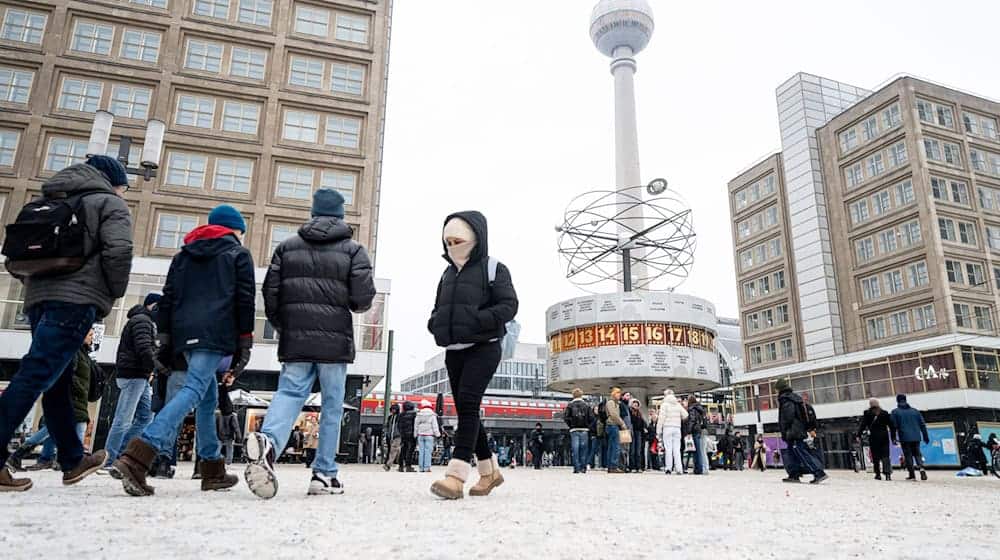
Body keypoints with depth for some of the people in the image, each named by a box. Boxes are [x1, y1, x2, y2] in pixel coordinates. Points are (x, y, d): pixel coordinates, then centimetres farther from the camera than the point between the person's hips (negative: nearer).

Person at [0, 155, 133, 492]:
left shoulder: (50, 200, 26)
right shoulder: (109, 203, 3)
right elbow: (118, 251, -13)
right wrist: (114, 294, -1)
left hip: (38, 298, 8)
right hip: (76, 299, -8)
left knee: (57, 382, 11)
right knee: (36, 376, -13)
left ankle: (73, 461, 20)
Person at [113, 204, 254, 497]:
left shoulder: (183, 253, 25)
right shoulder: (238, 253, 10)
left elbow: (167, 297, 17)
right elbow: (245, 300, 1)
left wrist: (164, 339, 15)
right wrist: (244, 346, 2)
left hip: (185, 333, 6)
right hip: (216, 334, -6)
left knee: (208, 396, 13)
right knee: (193, 391, -15)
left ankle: (213, 470, 15)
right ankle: (138, 456, -32)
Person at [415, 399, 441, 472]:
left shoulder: (418, 415, 6)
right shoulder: (432, 415, -3)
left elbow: (416, 426, 10)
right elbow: (435, 426, -4)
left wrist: (416, 435, 18)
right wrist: (437, 434, 2)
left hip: (420, 435, 3)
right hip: (429, 435, -3)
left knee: (421, 451, 5)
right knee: (428, 451, -3)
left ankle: (421, 468, 6)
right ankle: (427, 467, -6)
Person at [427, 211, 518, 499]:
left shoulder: (493, 268, -1)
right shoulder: (447, 275, 18)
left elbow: (509, 306, -10)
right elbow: (438, 309, 26)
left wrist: (476, 321, -22)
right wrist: (435, 324, 3)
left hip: (483, 348, -7)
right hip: (454, 351, 7)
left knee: (468, 403, -19)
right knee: (466, 410, 8)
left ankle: (457, 473, -23)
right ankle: (489, 470, 21)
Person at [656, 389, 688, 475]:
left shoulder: (664, 404, -2)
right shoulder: (678, 405, 10)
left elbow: (661, 418, -6)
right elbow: (685, 415, 8)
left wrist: (659, 431, -4)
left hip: (667, 428, -3)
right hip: (677, 428, 3)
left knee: (668, 448, -2)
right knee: (677, 449, 4)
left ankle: (668, 468, -3)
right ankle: (679, 468, -3)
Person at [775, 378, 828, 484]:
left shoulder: (784, 399, -12)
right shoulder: (795, 397, 17)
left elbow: (786, 418, -20)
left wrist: (784, 432, -16)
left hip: (792, 432, -10)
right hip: (800, 431, 10)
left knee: (803, 454, -10)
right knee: (792, 453, 16)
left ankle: (819, 474, -15)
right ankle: (794, 475, 19)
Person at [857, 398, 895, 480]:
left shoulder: (867, 413, -2)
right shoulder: (885, 413, 6)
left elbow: (863, 425, -6)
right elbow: (892, 425, 8)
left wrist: (859, 435, -4)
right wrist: (893, 437, 12)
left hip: (873, 437, -2)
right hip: (884, 437, 2)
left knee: (875, 456, 5)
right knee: (885, 456, 2)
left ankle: (878, 474, 6)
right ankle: (888, 473, -13)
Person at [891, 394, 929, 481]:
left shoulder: (895, 412, 1)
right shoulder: (915, 411, 12)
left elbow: (894, 426, -3)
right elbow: (922, 425, 12)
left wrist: (893, 438, 3)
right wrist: (925, 437, 17)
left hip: (904, 438, -3)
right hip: (916, 437, 3)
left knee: (908, 455, 3)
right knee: (917, 454, 12)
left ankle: (912, 475, 3)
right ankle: (921, 468, -13)